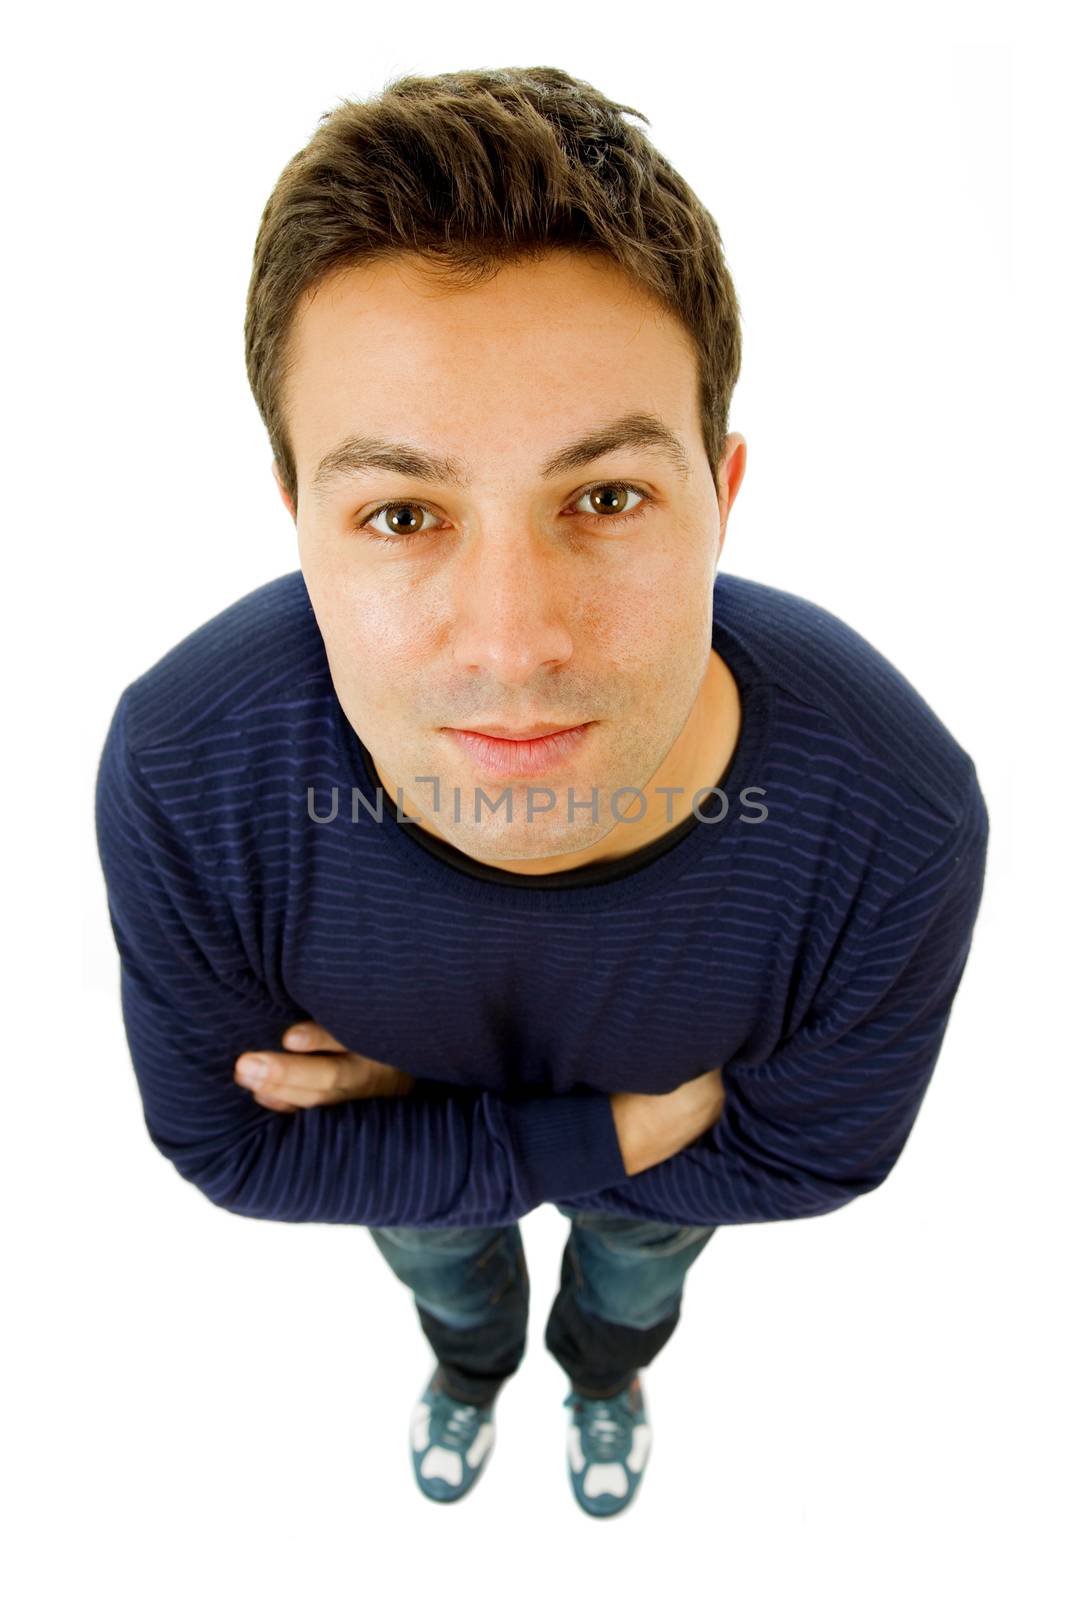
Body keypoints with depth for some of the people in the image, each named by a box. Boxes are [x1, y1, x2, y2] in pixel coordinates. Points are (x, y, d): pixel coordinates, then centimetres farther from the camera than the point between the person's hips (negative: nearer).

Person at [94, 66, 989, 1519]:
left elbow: (802, 1156, -23)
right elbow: (237, 1148, -24)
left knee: (637, 1266, 35)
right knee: (442, 1262, 35)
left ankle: (605, 1372, 75)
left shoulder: (902, 822, -41)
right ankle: (471, 1362, 75)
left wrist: (409, 1103, -27)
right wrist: (622, 1129, -30)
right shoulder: (177, 779, -40)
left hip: (673, 1146, 1)